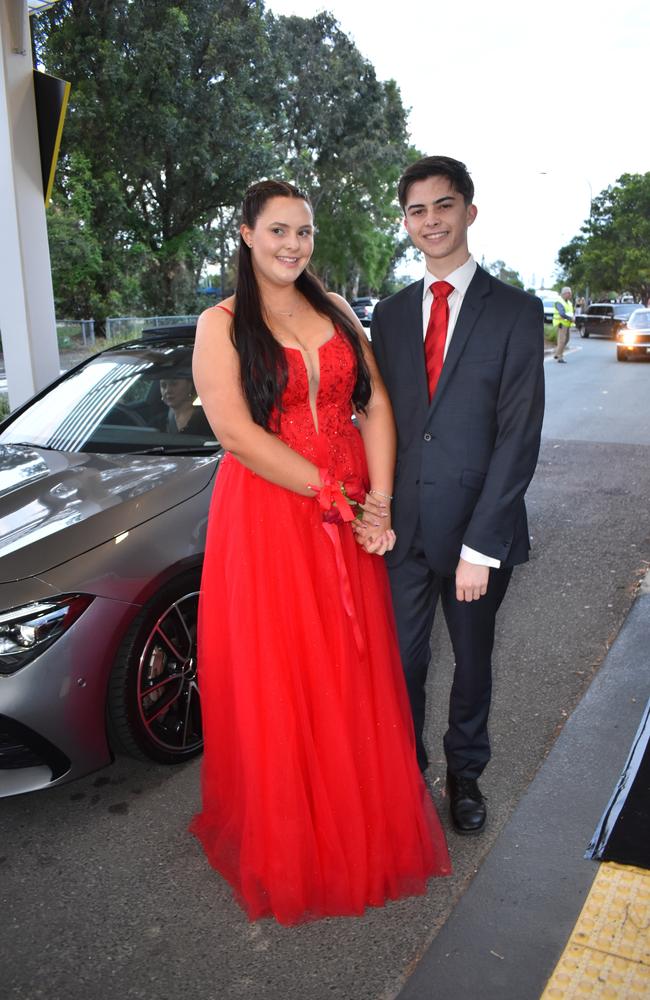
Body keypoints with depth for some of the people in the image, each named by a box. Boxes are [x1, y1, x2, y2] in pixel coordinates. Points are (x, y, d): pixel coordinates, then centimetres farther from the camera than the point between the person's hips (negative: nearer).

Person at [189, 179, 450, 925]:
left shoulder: (336, 312, 11)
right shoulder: (222, 325, -4)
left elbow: (375, 406, 5)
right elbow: (237, 432, -15)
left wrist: (379, 500, -9)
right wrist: (337, 497, -18)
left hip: (348, 522, 4)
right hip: (266, 521, -4)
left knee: (354, 675, 13)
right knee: (277, 683, 7)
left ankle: (362, 823, 35)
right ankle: (288, 843, 28)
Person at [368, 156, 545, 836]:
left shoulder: (516, 312, -6)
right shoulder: (390, 314, 7)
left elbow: (519, 436, -11)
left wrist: (481, 544, -15)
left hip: (478, 527, -2)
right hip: (402, 525, 3)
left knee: (473, 662, 16)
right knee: (401, 662, 12)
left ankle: (465, 773, 40)